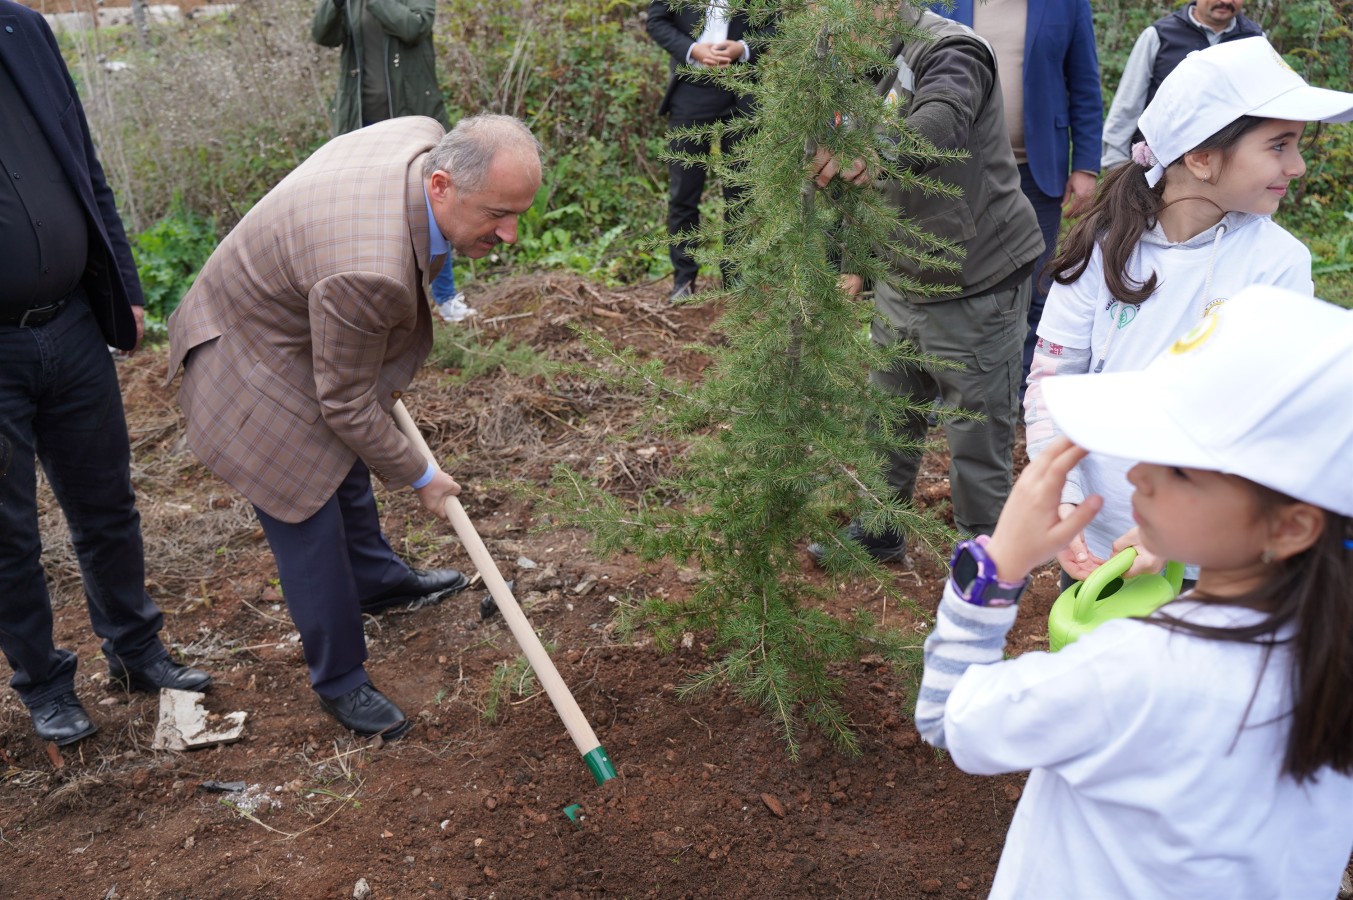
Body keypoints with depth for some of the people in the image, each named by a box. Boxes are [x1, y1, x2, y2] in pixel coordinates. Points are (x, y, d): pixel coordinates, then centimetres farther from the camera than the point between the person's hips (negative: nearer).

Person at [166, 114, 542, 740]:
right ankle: (339, 682, 21)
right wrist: (420, 477, -12)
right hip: (256, 365, -9)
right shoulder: (369, 270, -44)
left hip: (307, 332, 9)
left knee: (347, 464, 27)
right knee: (310, 521, 1)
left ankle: (378, 580, 53)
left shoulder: (426, 138, -18)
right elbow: (346, 405, -29)